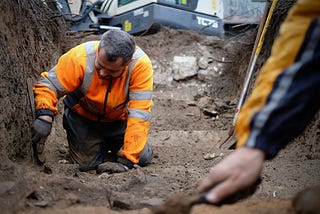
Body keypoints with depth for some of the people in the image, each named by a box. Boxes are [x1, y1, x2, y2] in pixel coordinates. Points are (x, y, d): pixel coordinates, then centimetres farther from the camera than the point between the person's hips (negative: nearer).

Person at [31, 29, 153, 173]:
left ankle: (110, 144, 21)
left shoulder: (141, 64, -35)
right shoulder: (79, 57, -34)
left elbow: (139, 114, -35)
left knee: (142, 158, -9)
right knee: (87, 164, -13)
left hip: (119, 119, 1)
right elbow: (48, 84, -24)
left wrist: (126, 161, -37)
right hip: (83, 117, -1)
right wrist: (44, 117, -44)